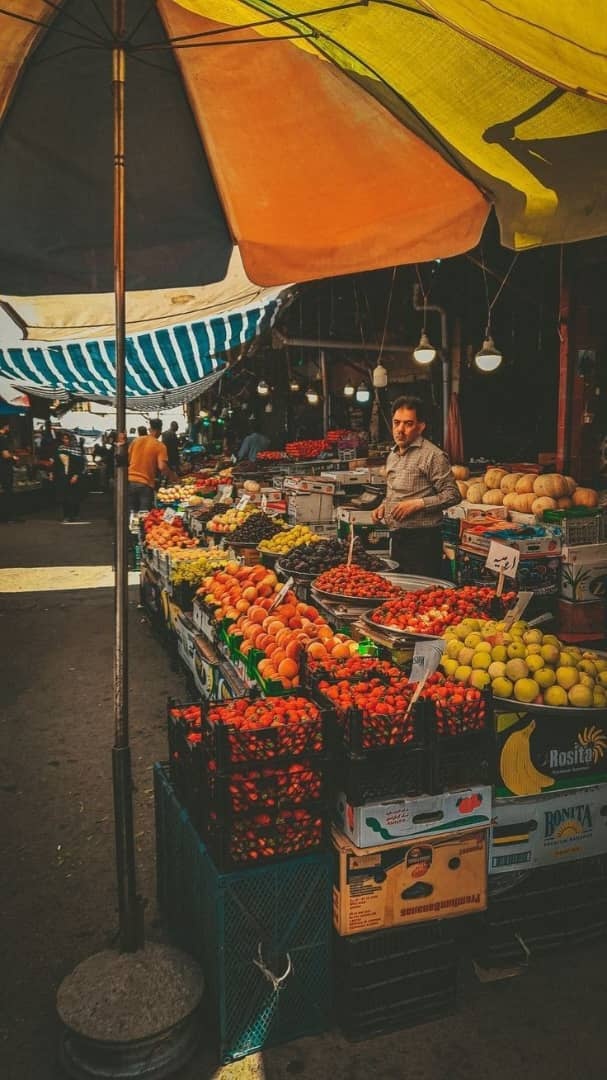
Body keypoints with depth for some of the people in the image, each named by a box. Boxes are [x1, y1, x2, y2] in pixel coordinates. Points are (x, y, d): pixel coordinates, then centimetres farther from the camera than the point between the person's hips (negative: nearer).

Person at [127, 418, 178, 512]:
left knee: (131, 513, 13)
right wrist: (172, 476, 1)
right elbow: (162, 467, -15)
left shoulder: (136, 440, 7)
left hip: (130, 481, 4)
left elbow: (127, 459, 12)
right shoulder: (160, 446, -6)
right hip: (146, 484, -4)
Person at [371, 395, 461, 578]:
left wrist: (417, 504, -20)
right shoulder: (392, 455, 15)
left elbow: (452, 495, -14)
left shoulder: (433, 456, -11)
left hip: (422, 540, -8)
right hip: (397, 538, 8)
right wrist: (383, 506, 8)